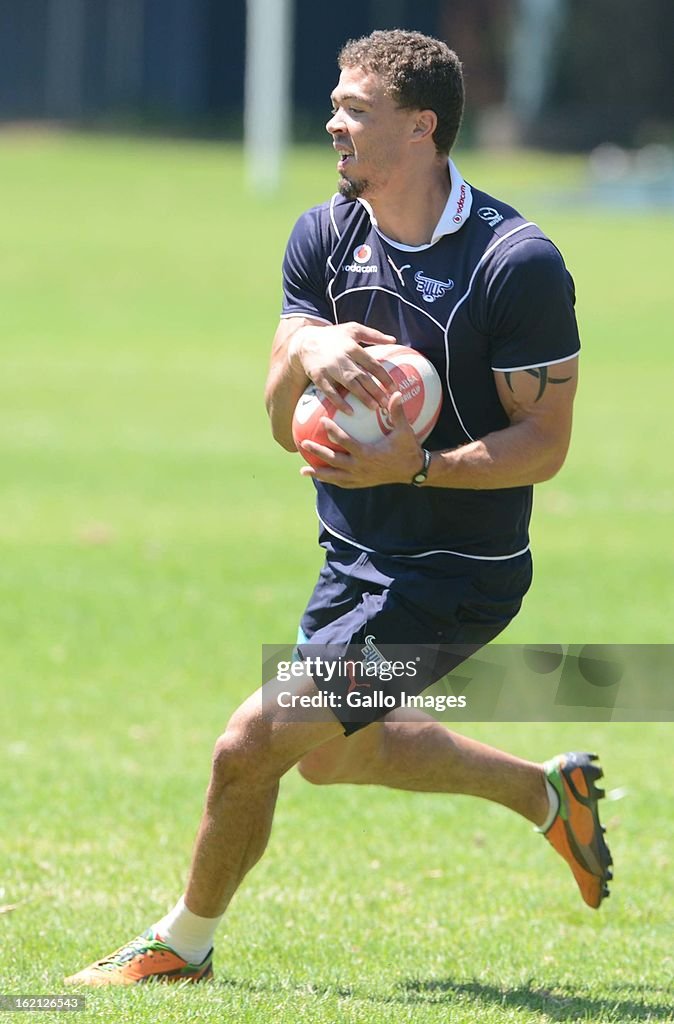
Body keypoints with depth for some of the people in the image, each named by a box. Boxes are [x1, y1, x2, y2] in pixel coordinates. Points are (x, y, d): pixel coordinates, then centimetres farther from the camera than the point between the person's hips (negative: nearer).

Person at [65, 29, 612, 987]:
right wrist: (308, 353, -26)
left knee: (252, 744, -11)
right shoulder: (324, 237, -1)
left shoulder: (520, 263, -20)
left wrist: (418, 466, -31)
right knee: (331, 752, 26)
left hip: (453, 575, -8)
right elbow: (283, 424, -3)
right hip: (357, 559, 8)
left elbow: (545, 440, -17)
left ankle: (183, 944, 14)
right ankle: (549, 792, 44)